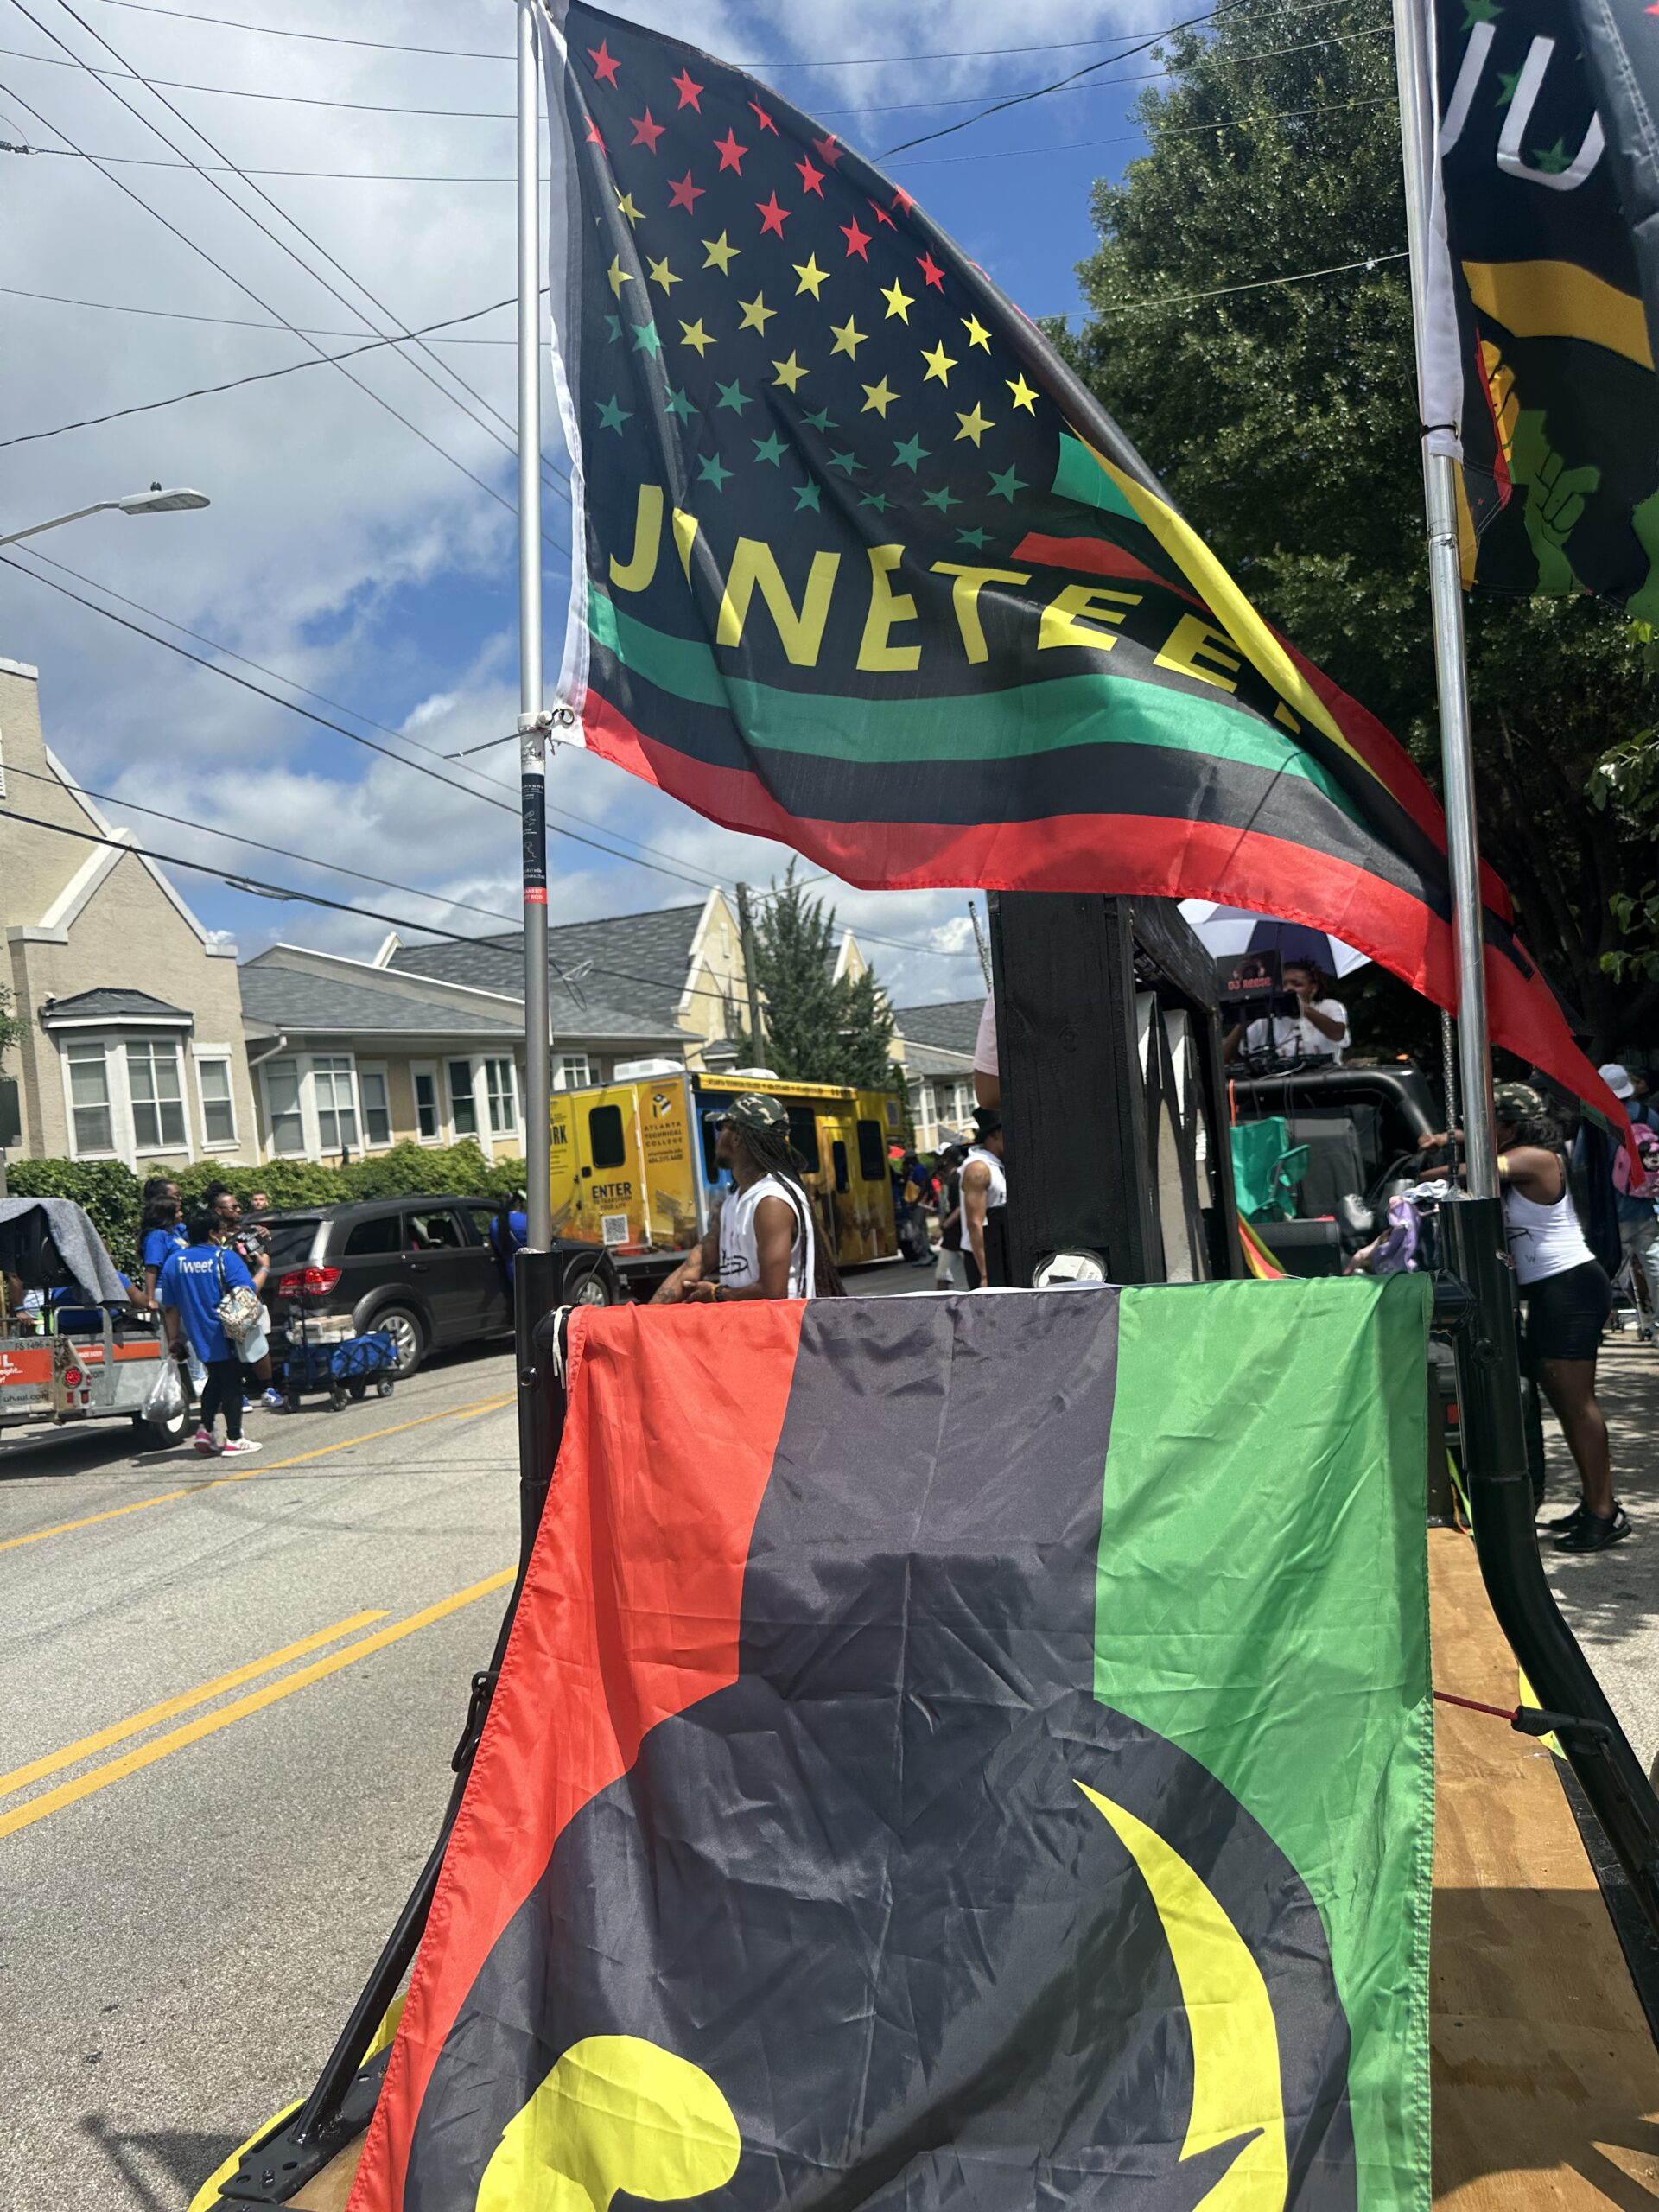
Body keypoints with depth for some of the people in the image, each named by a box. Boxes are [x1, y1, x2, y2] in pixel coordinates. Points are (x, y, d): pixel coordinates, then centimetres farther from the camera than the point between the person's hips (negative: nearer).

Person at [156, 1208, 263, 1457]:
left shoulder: (175, 1261, 4)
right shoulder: (225, 1258, -11)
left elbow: (169, 1306, 6)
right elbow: (246, 1292, -20)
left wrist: (175, 1338, 12)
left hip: (199, 1336, 5)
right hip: (225, 1335, -5)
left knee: (215, 1379, 23)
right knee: (232, 1383, 3)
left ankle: (205, 1429, 15)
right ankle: (234, 1439, 4)